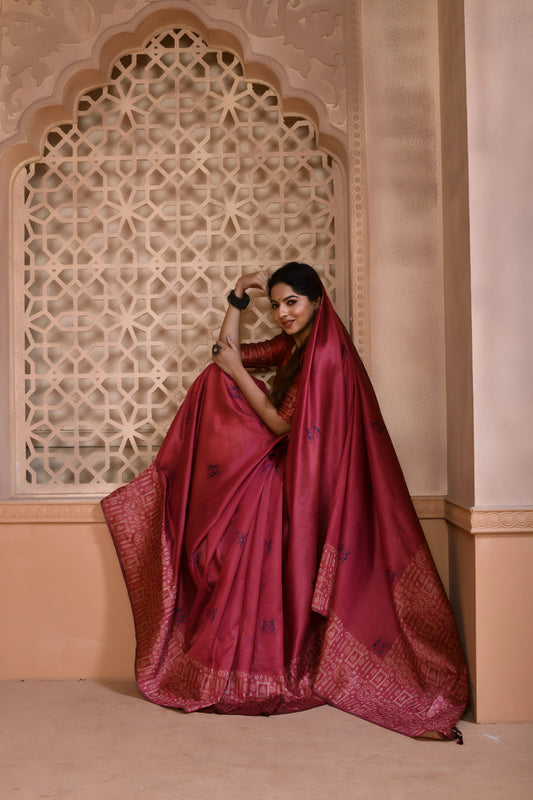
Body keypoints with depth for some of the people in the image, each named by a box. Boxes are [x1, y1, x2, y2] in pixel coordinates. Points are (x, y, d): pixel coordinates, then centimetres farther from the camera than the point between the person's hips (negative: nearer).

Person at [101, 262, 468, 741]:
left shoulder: (324, 354, -18)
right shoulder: (291, 346, 8)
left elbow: (283, 424, -19)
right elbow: (229, 351, 15)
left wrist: (237, 373, -14)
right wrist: (238, 297, 4)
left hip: (299, 483, -9)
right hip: (275, 475, 9)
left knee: (267, 573, -1)